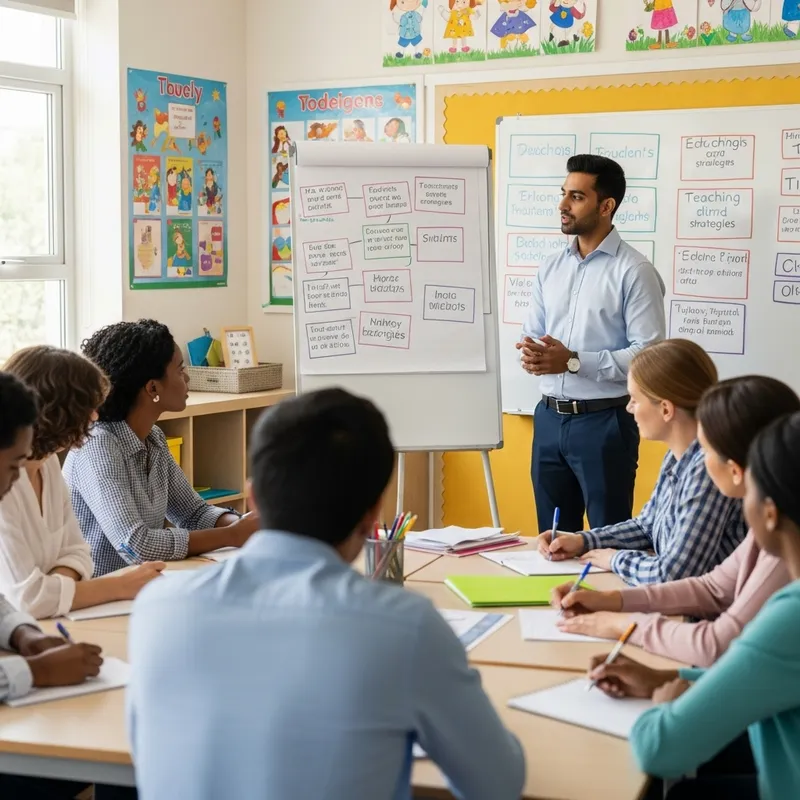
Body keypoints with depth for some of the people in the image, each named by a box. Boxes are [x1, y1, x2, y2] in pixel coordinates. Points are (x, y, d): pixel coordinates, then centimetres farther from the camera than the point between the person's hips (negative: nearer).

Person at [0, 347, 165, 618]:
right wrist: (121, 586, -17)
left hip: (41, 627, 7)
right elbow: (26, 597, -25)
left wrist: (51, 585, -12)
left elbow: (74, 552, 9)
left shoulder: (48, 462, 6)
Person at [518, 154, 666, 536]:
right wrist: (532, 354, -11)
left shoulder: (634, 271, -11)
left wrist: (573, 361, -21)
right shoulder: (551, 267, 10)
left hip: (604, 422, -6)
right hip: (549, 418, 6)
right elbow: (531, 334, 13)